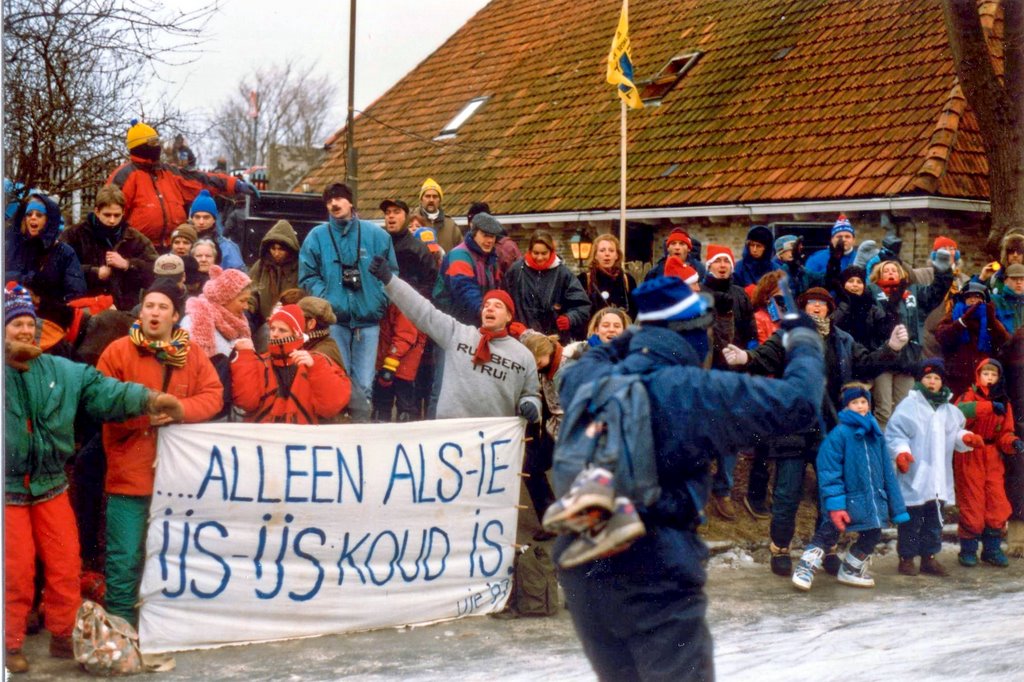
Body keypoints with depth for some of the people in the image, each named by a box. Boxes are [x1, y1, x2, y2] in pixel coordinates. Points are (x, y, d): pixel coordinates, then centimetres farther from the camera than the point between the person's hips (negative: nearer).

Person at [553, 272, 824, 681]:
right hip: (655, 574, -6)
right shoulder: (696, 391, -11)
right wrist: (804, 343, 9)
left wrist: (625, 341, 38)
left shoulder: (590, 382, 6)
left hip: (580, 569, 6)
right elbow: (798, 402, -8)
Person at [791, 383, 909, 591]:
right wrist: (835, 504, -21)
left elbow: (887, 471, 11)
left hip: (873, 500, 6)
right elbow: (829, 471, -16)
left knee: (872, 535, 16)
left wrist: (896, 506, 11)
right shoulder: (839, 433, -12)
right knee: (828, 534, -4)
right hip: (847, 500, -6)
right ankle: (806, 568, 8)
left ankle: (851, 570, 34)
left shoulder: (875, 435, 6)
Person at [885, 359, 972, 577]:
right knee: (911, 520, 0)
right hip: (914, 479, -6)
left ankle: (929, 557, 22)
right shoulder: (908, 406, -3)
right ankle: (907, 558, 10)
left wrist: (965, 437, 0)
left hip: (939, 481, 6)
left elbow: (956, 434, 22)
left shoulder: (950, 410, 16)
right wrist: (901, 451, -24)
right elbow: (894, 434, -8)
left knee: (934, 520, 12)